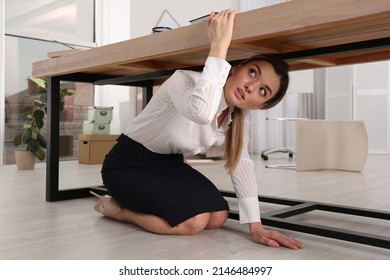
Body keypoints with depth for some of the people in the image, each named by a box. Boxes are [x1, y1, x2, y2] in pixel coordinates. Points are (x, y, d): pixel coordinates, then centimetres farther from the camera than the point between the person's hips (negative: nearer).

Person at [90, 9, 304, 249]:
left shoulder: (241, 114, -7)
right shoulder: (186, 80, -30)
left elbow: (241, 163, -9)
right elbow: (201, 112, -54)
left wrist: (257, 227, -15)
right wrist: (219, 45, -46)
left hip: (170, 165, 7)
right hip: (128, 164, -7)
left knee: (218, 217, -6)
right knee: (194, 221, -21)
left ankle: (143, 203, 16)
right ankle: (117, 207, 2)